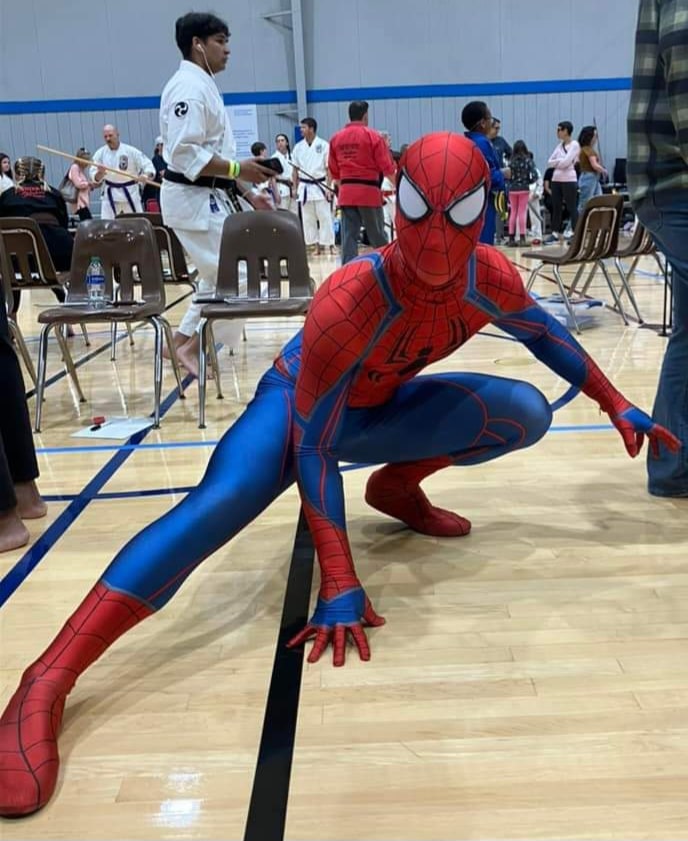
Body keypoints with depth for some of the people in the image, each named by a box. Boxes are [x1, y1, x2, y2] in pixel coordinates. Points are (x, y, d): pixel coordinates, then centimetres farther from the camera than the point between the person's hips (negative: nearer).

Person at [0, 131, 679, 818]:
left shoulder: (492, 278, -21)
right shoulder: (348, 299, -37)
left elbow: (543, 334, 3)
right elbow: (312, 446, -34)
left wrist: (618, 407, 9)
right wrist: (340, 587, -38)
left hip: (381, 408, 6)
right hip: (296, 403, -5)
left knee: (526, 413, -10)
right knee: (220, 502, -34)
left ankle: (395, 486, 9)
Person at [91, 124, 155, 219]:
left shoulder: (131, 151, -10)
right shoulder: (100, 153, -2)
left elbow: (148, 166, -12)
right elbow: (95, 178, -3)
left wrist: (145, 176, -33)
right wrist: (100, 173, -27)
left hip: (130, 193, -1)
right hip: (110, 195, 2)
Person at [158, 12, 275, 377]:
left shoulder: (203, 85, 18)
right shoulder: (189, 87, -14)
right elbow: (185, 155, -23)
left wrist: (248, 193, 13)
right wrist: (237, 169, -23)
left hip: (209, 198, 11)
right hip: (193, 199, -11)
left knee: (218, 277, 17)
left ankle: (183, 342, 24)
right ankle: (194, 346, 4)